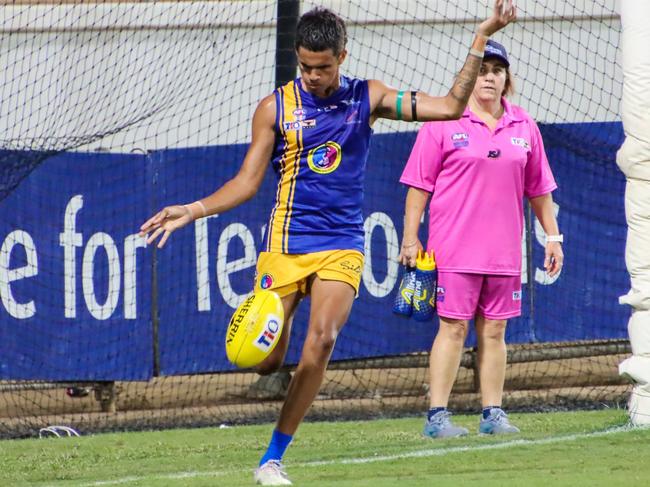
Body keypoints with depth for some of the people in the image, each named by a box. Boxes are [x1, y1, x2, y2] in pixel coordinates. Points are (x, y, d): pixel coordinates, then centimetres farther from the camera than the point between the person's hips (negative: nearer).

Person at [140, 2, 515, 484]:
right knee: (265, 362, -8)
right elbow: (248, 181, 3)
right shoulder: (276, 108, 1)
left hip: (342, 243, 0)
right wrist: (193, 210, -10)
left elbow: (449, 106, 2)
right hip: (287, 242, 0)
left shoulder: (368, 97, 5)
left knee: (321, 339, -22)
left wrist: (481, 39, -4)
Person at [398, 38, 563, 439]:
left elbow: (539, 188, 17)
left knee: (494, 331, 6)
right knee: (453, 328, -6)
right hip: (455, 251, -4)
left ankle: (493, 414, 10)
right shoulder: (443, 123, -2)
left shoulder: (523, 127, 10)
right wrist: (410, 239, -6)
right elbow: (419, 185, -2)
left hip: (504, 252, 4)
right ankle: (437, 416, -4)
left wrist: (552, 236, 14)